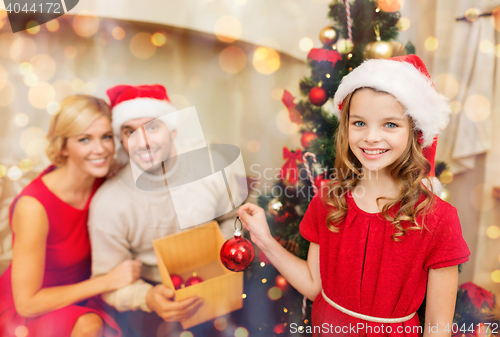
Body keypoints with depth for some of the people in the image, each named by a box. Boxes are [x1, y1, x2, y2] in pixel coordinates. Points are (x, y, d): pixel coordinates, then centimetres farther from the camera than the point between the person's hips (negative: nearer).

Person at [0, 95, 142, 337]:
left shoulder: (103, 183, -12)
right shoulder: (34, 206, -28)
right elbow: (27, 303, -21)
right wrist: (108, 281, -25)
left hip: (77, 295, 5)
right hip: (26, 316, -4)